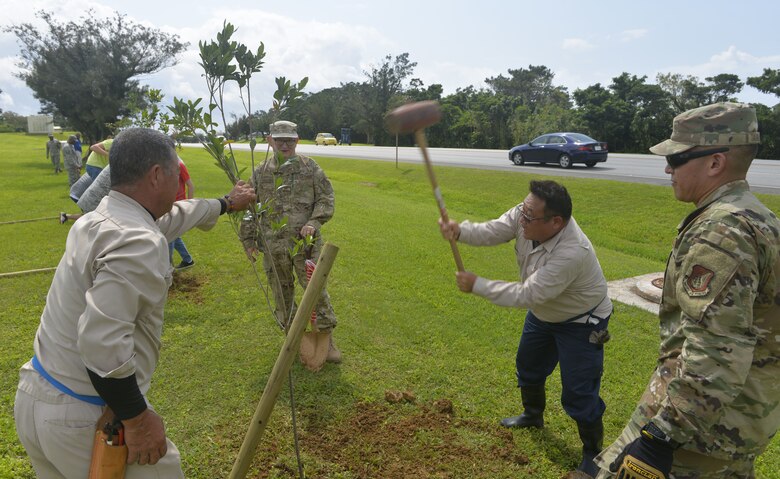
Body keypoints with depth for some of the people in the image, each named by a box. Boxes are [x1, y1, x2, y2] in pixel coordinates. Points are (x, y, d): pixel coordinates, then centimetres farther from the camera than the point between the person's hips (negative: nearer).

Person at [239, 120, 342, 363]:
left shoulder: (310, 167, 2)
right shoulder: (260, 172, 7)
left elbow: (326, 199, 3)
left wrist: (314, 222, -13)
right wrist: (248, 239, 9)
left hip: (306, 242, -2)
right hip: (273, 246, 2)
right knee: (282, 293, 12)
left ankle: (327, 338, 11)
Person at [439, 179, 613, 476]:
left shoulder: (572, 253, -42)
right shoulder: (525, 215, -23)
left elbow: (525, 295, -39)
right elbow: (492, 232, -22)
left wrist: (476, 285, -34)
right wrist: (460, 231, -43)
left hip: (580, 323, -8)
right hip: (543, 312, 8)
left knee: (578, 395, -3)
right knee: (528, 366, 25)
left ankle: (592, 454, 23)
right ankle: (533, 415, 52)